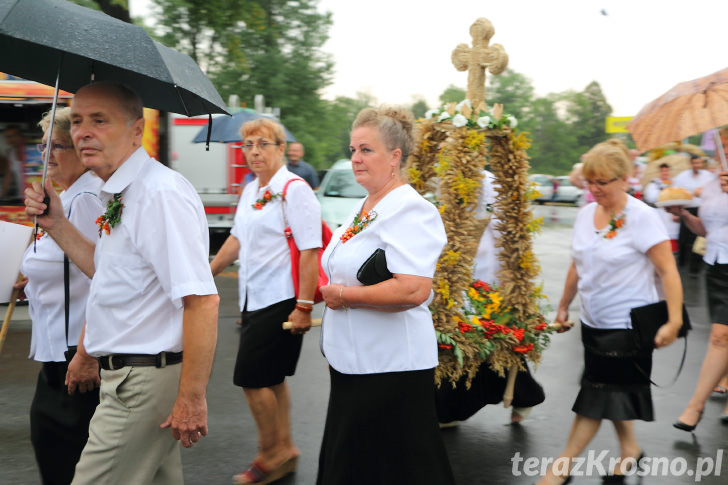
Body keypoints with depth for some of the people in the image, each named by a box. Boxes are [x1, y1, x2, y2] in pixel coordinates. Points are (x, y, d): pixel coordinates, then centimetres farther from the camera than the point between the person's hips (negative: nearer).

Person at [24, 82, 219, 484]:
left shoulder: (161, 194, -22)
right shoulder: (120, 195, 11)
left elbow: (201, 300, -27)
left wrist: (191, 398, -27)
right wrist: (56, 225, 13)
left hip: (144, 383, -10)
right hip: (123, 373, 10)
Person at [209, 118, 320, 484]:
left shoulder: (294, 190, -13)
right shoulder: (250, 191, 13)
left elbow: (310, 252, -18)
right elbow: (238, 238, 25)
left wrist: (304, 306, -21)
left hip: (279, 301, -8)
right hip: (253, 299, 8)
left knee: (252, 378, -5)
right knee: (271, 379, 14)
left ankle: (271, 454, 14)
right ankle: (283, 450, 27)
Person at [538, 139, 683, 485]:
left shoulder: (641, 217, -15)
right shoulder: (586, 214, 4)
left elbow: (668, 271, -16)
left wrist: (674, 320, -22)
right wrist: (563, 306, 19)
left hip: (627, 325, -6)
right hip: (594, 323, 7)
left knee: (597, 395, -2)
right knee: (612, 392, 16)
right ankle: (629, 447, 36)